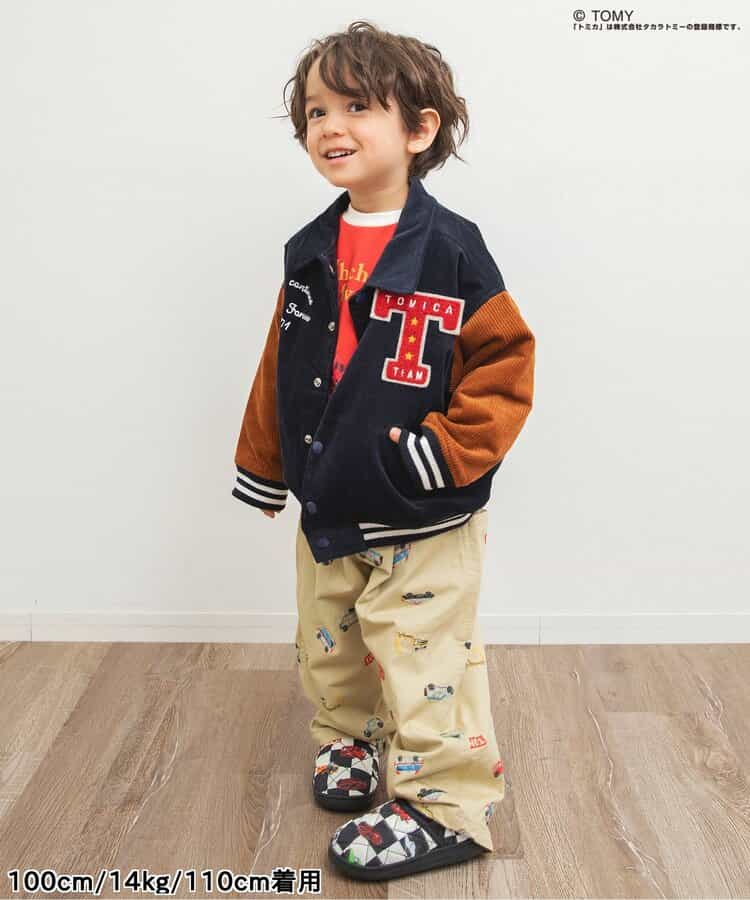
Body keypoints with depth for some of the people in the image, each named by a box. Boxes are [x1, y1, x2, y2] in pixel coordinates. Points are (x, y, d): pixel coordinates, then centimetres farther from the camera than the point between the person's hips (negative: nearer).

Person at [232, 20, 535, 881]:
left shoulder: (450, 251, -15)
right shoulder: (309, 252, 4)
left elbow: (505, 367, -13)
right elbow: (280, 369, 12)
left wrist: (442, 452, -21)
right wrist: (263, 466, 17)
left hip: (422, 520, -6)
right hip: (325, 511, 7)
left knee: (426, 661, 1)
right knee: (328, 647, 22)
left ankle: (445, 807, 19)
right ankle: (353, 738, 47)